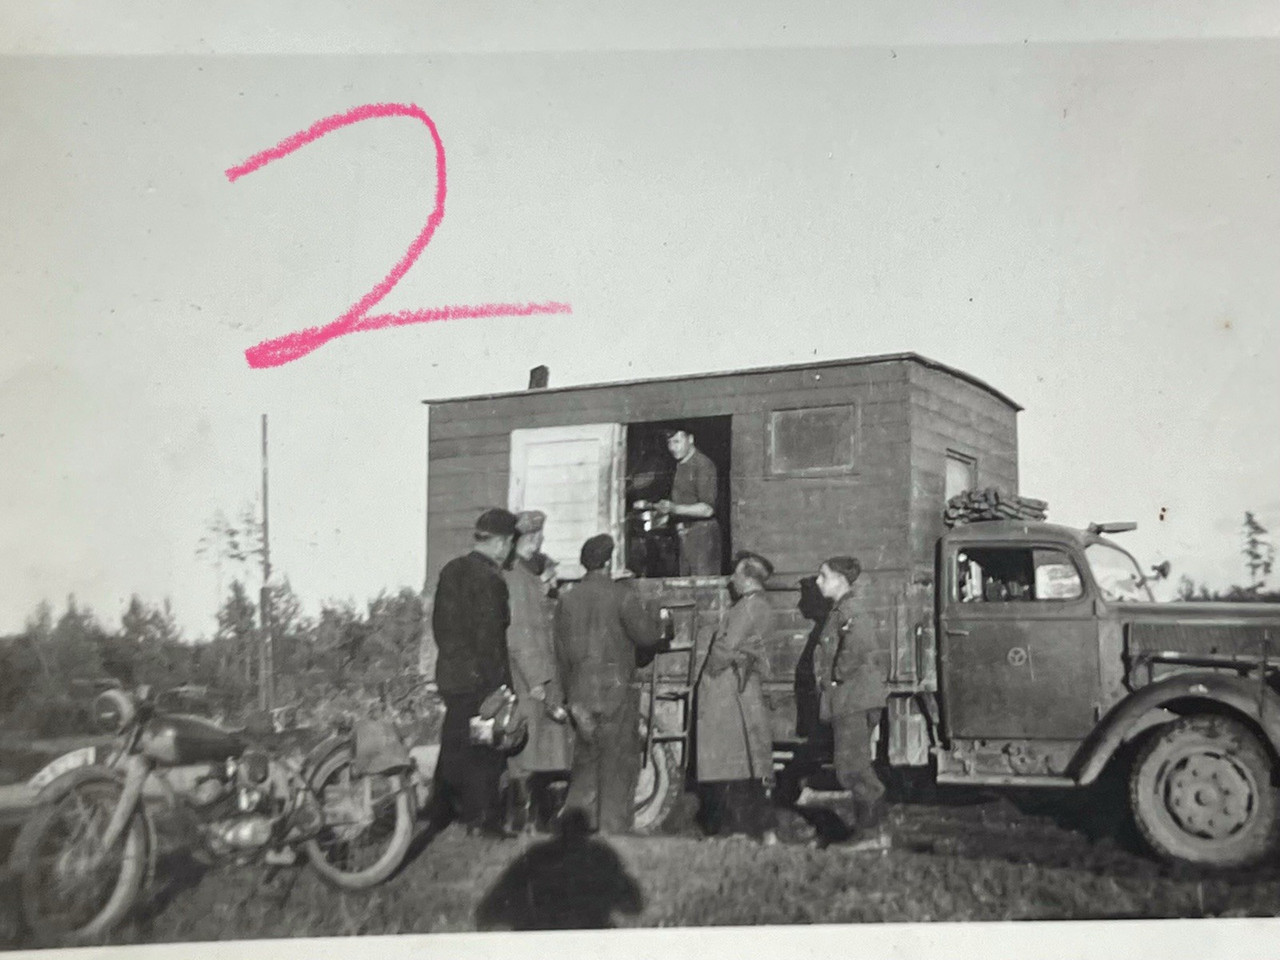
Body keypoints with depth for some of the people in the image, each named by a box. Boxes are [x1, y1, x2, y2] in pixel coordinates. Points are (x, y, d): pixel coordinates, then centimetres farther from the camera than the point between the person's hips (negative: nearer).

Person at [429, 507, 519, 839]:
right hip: (479, 679, -8)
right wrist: (500, 682, -14)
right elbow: (491, 636, -18)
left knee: (454, 744, 19)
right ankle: (482, 819, 6)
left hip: (450, 673, 8)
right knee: (484, 748, 1)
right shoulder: (490, 579, -17)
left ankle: (442, 808, 29)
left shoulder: (451, 570, 8)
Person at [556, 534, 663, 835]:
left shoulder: (568, 599, 5)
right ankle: (613, 827, 7)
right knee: (619, 762, 4)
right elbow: (647, 635, -8)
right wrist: (652, 616, 13)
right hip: (615, 690, -5)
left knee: (586, 758, 16)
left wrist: (569, 692, 15)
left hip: (580, 693, 5)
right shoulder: (621, 595, -9)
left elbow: (561, 647, 7)